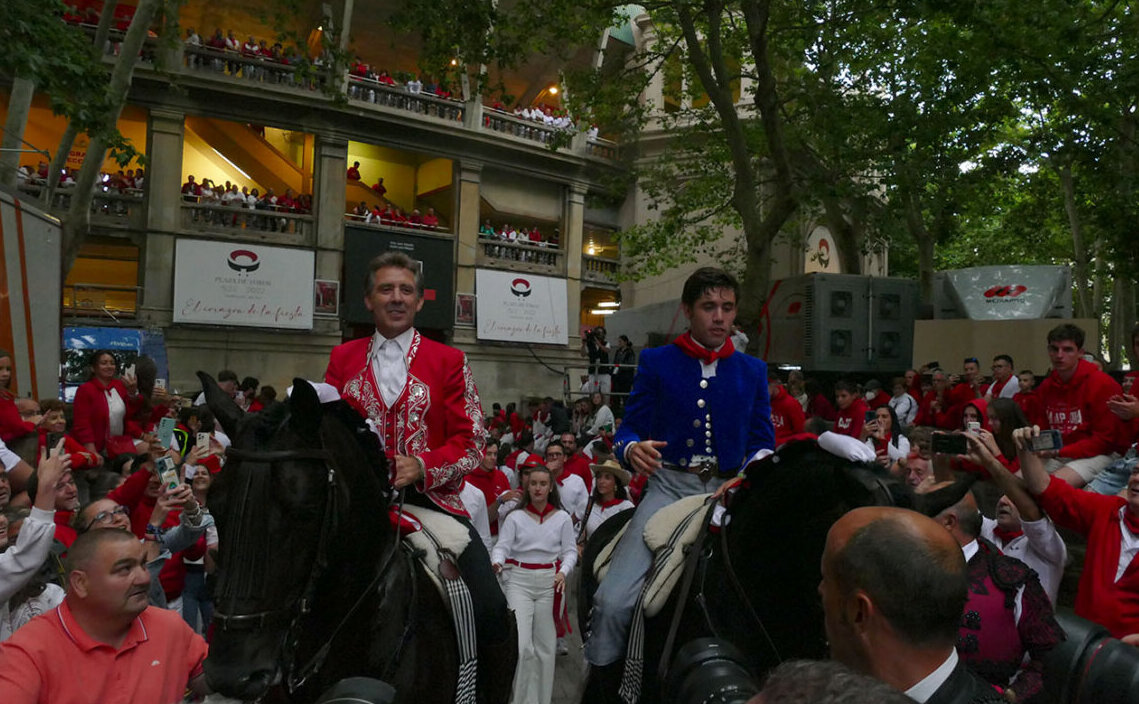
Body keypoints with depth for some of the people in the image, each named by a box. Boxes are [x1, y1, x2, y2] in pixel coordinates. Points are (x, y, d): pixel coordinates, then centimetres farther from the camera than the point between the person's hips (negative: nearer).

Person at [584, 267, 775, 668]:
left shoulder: (753, 371, 14)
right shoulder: (656, 362, 7)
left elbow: (761, 440, 12)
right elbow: (629, 428, 3)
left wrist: (760, 463, -11)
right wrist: (633, 450, -20)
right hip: (669, 486, -2)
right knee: (613, 601, -17)